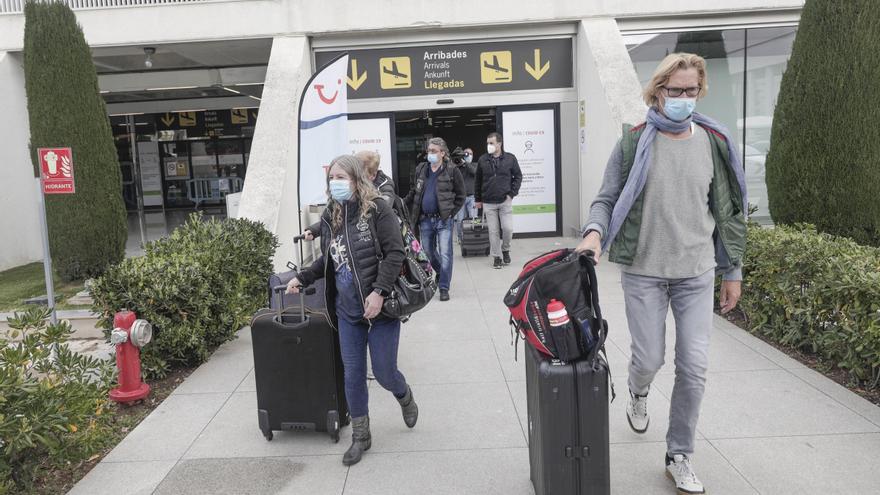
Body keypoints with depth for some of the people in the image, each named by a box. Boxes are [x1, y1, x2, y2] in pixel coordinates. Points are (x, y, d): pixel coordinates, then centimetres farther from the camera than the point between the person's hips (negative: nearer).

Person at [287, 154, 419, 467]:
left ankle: (405, 398, 40)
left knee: (384, 373, 4)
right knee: (352, 374, 9)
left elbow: (394, 252, -17)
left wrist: (379, 292, -24)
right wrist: (303, 278, 9)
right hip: (347, 311, 5)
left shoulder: (377, 209, -11)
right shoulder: (330, 216, 7)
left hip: (380, 307, -5)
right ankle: (361, 436, 26)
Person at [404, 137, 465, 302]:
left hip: (443, 220, -4)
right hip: (425, 220, 4)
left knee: (445, 255, -5)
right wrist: (412, 213, 6)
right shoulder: (421, 169, 8)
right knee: (428, 253, 14)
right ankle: (441, 273, 41)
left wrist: (451, 213, -6)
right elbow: (414, 192, 15)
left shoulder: (452, 171, -4)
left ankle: (444, 288, 5)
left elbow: (461, 196, 1)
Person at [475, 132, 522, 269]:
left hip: (505, 201, -1)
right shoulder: (482, 160, 4)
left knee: (508, 228, -7)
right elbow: (477, 181, 11)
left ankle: (505, 249, 21)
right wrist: (478, 199, 11)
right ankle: (497, 257, 14)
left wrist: (512, 193, -3)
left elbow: (518, 176, 7)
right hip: (488, 202, 1)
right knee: (493, 231, 3)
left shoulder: (510, 158, 1)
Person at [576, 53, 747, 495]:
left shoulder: (715, 143, 5)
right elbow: (607, 198, -1)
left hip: (697, 274, 2)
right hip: (643, 271, -2)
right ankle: (638, 393, 42)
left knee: (694, 367, 1)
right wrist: (594, 233, -23)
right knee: (649, 358, 3)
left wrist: (732, 271, 11)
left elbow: (727, 210, 10)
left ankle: (679, 457, 20)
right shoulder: (633, 142, -3)